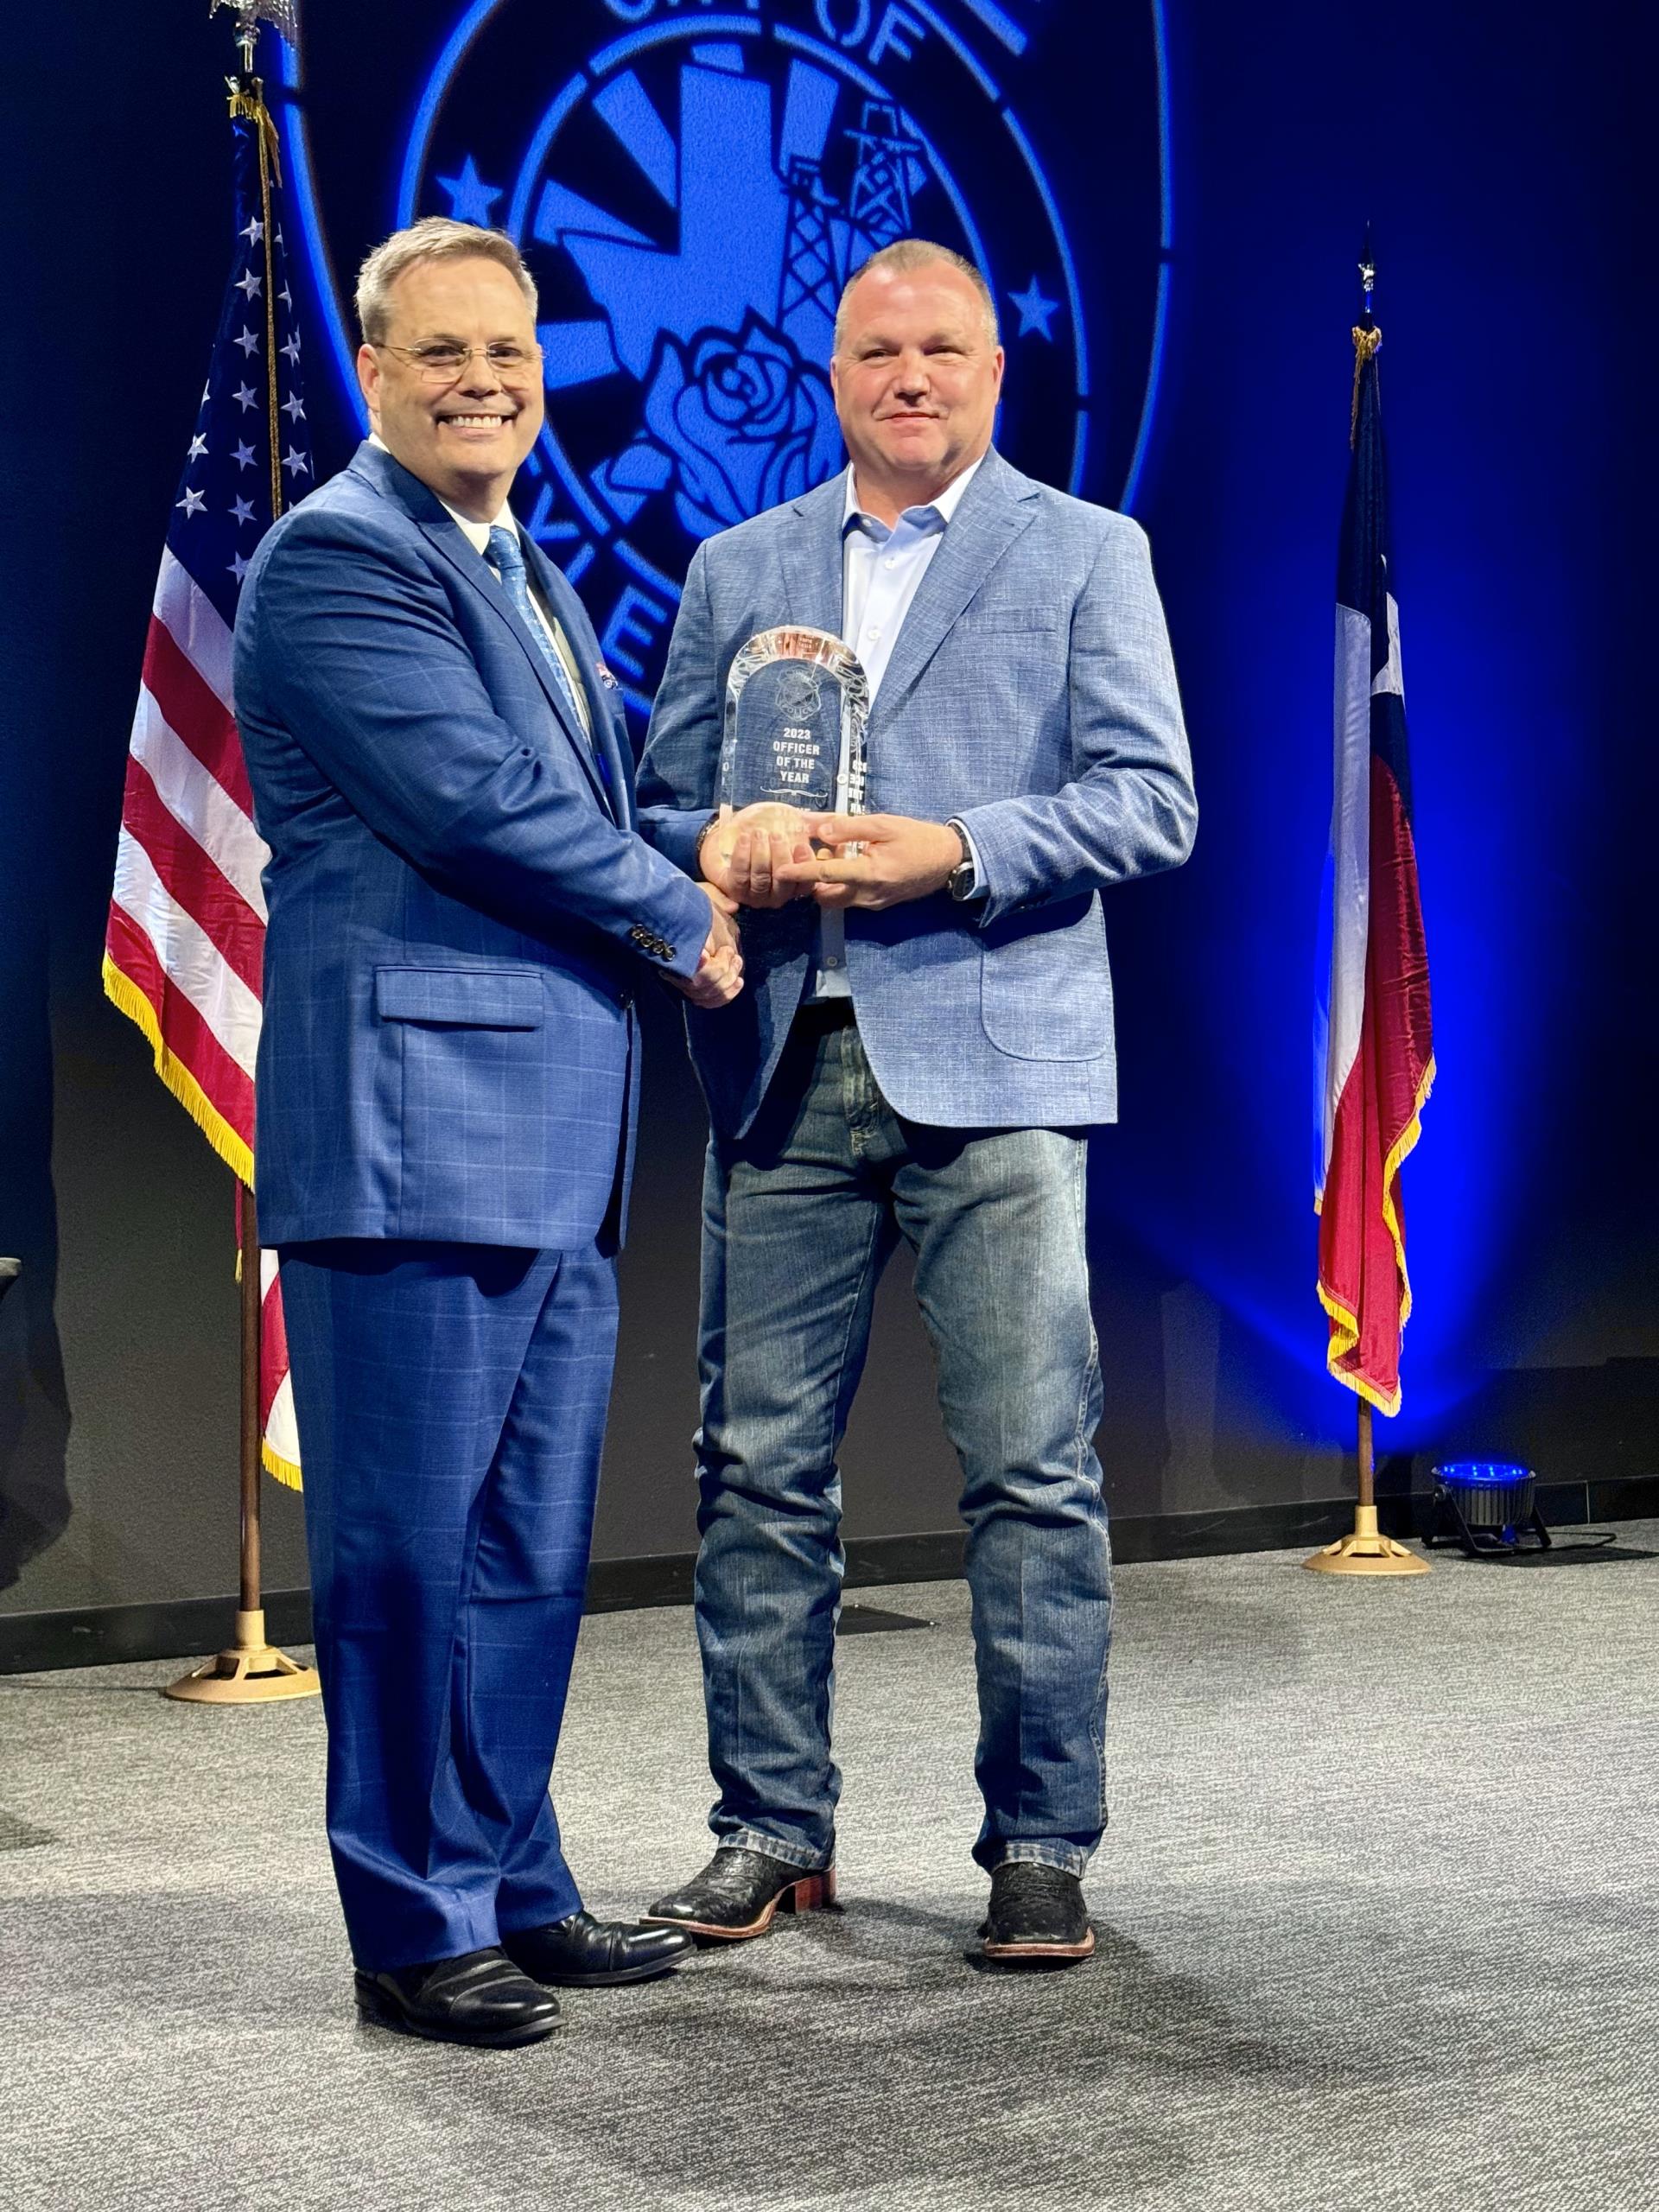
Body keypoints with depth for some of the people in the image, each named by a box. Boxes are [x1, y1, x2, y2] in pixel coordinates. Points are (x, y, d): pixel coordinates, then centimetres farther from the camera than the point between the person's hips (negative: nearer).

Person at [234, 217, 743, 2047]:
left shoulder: (526, 573, 22)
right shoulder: (339, 554, -8)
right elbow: (473, 796, -16)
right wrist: (684, 924, -5)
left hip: (552, 1137, 9)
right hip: (411, 1123, -9)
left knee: (531, 1546, 14)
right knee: (408, 1541, -2)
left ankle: (512, 1885, 25)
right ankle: (414, 1930, 8)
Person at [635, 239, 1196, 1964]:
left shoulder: (1084, 553, 9)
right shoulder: (736, 569, 18)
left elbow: (1149, 801, 0)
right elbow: (663, 800, 17)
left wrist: (953, 851, -14)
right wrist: (721, 847, -7)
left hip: (993, 1064, -3)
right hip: (782, 1067, 3)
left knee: (1032, 1473, -3)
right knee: (759, 1465, 4)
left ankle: (1041, 1844, 9)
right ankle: (773, 1827, 18)